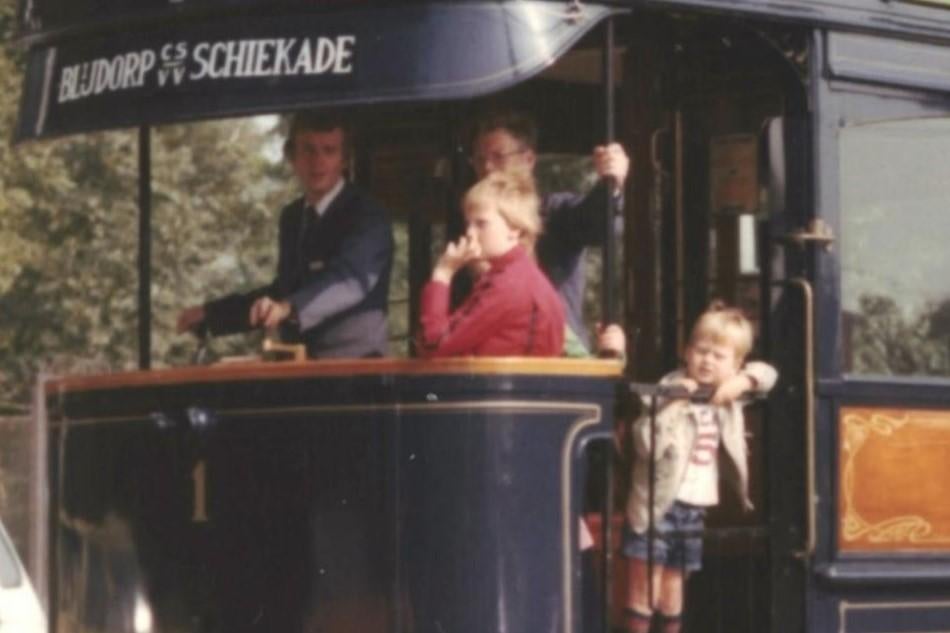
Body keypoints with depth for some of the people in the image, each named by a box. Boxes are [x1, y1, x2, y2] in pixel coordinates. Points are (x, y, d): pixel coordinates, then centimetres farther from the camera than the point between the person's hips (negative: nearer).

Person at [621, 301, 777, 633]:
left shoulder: (726, 394, 7)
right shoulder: (671, 390, -12)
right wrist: (673, 405, -29)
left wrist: (741, 382, -4)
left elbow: (765, 372, 15)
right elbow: (646, 443, -21)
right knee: (643, 594, -7)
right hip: (657, 506, -6)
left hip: (694, 508, 6)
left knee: (673, 591, 16)